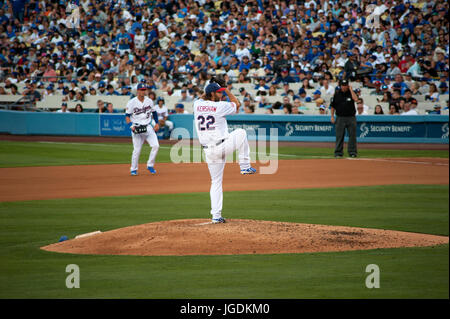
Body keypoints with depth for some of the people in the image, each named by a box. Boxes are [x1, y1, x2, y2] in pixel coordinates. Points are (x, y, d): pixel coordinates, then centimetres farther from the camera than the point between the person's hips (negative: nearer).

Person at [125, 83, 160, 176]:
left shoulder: (149, 101, 8)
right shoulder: (132, 102, -5)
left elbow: (154, 112, 22)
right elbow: (127, 116, -4)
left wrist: (157, 123, 12)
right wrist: (131, 125, -19)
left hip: (148, 127, 4)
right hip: (137, 129, -4)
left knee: (156, 146, -10)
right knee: (137, 150, -5)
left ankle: (150, 165, 6)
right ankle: (133, 169, 11)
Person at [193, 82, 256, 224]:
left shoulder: (197, 105, 5)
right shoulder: (220, 106, -10)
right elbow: (237, 104, 11)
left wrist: (209, 89, 28)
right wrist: (226, 90, 18)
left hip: (208, 152, 5)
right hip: (222, 147, -5)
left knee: (216, 182, 14)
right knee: (241, 132, 22)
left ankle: (216, 215, 10)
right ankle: (245, 166, 19)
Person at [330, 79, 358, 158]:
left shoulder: (351, 93, 4)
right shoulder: (337, 94, 6)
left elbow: (356, 99, -18)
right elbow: (333, 106, 10)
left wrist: (351, 89, -11)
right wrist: (332, 116, 3)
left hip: (351, 118, 0)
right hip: (340, 118, 0)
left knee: (352, 135, -1)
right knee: (339, 136, 0)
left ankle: (352, 152, 6)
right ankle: (338, 153, 5)